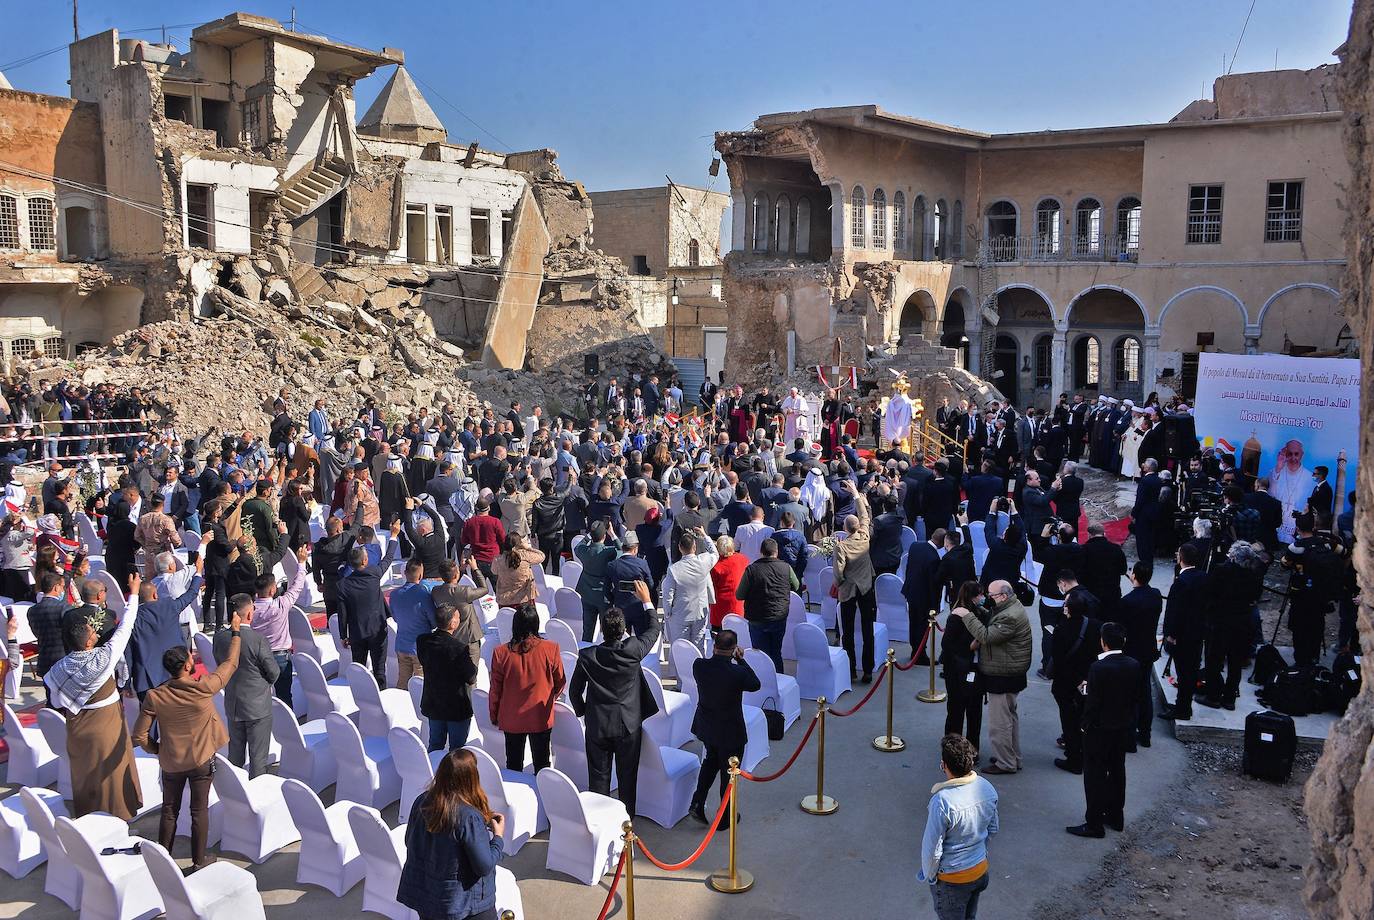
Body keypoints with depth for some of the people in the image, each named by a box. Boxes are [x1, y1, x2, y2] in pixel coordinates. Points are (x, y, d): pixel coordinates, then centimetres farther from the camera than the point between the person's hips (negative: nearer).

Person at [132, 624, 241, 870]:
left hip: (171, 762, 2)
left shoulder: (154, 697, -16)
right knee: (199, 810, 12)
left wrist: (156, 749, 8)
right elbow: (230, 663, -8)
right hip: (202, 760, -2)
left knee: (169, 810, 19)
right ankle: (199, 860, 22)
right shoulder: (203, 688, -22)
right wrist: (235, 631, 3)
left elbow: (140, 736, -11)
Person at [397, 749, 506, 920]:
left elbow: (410, 842, 8)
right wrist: (498, 838, -5)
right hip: (463, 905, -6)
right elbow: (484, 866, -21)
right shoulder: (469, 817, -27)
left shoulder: (422, 801, -9)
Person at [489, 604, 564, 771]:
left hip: (511, 719, 1)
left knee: (514, 764, 15)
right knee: (541, 763, 12)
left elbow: (495, 689, -5)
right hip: (541, 718, 0)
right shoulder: (550, 649, -15)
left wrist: (494, 716, 10)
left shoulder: (501, 652, -14)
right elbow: (560, 682, -2)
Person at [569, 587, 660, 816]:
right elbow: (654, 630, 2)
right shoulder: (632, 650, -17)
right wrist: (646, 600, 12)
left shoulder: (587, 656, -14)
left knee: (599, 776, 12)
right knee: (627, 775, 14)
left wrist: (583, 712, 15)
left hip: (597, 724, 0)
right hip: (629, 723, 0)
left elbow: (574, 691, -3)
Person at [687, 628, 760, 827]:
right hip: (729, 732, -5)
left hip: (706, 727, 5)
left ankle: (697, 803, 28)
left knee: (711, 760, 31)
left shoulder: (699, 666, -17)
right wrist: (741, 660, -5)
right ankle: (725, 818, 31)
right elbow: (755, 684, -9)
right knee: (728, 773, 15)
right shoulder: (737, 673, -29)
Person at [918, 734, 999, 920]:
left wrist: (928, 876, -5)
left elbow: (933, 849, -23)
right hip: (981, 869, 6)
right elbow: (993, 829, 4)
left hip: (951, 879, -6)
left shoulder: (942, 801, -33)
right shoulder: (987, 788, -13)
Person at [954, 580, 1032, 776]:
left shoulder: (1010, 617, -25)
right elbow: (990, 628, 14)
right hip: (1009, 675, 11)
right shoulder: (1011, 608, 9)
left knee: (999, 722, -1)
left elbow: (986, 636, -29)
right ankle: (1014, 758, 35)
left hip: (1003, 677, -11)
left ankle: (1005, 763, 9)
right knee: (1010, 716, 22)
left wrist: (967, 616, -24)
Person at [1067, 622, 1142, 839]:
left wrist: (1086, 726, -4)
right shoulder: (1134, 666, -6)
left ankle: (1094, 824, 9)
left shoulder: (1098, 668, -25)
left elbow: (1092, 703, -22)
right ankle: (1116, 816, 32)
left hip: (1100, 731, -6)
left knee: (1095, 776, 4)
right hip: (1124, 730, 6)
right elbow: (1136, 695, 3)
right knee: (1117, 772, 19)